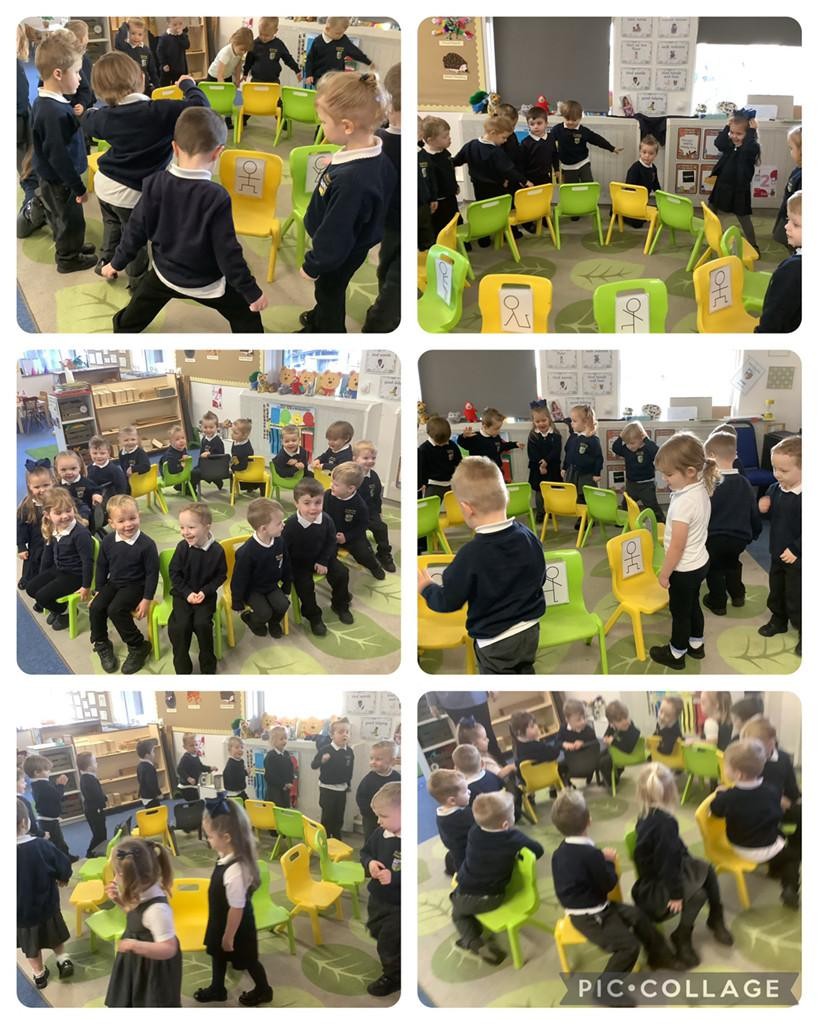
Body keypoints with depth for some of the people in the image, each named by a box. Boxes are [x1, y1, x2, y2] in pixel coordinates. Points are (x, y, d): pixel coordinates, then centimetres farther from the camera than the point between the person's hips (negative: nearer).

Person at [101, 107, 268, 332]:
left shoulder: (154, 184, -16)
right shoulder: (216, 197, -28)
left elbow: (136, 229, -5)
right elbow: (227, 252, -24)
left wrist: (117, 262, 11)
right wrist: (252, 292, -13)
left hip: (165, 273, 4)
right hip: (206, 282, -4)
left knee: (130, 321, 27)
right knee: (247, 319, 16)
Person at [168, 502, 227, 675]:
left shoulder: (217, 550, -13)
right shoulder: (182, 547, -10)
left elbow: (221, 575, -3)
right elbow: (174, 573, -3)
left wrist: (205, 591, -15)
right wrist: (187, 593, -13)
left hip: (205, 595, -1)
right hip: (183, 593, 1)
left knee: (202, 623, -23)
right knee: (179, 625, -20)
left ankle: (208, 667, -2)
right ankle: (182, 668, -3)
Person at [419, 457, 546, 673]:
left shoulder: (472, 555, -26)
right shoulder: (528, 536, -8)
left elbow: (448, 601, -14)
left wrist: (426, 588, 6)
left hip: (495, 641, -6)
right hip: (530, 631, 6)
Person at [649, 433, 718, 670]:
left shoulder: (683, 503, -33)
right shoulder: (701, 490, -6)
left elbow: (677, 547, -26)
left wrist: (664, 574, -16)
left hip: (684, 569, -8)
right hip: (699, 563, 8)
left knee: (680, 611, 12)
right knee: (692, 605, 26)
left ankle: (676, 654, 30)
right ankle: (696, 644, 44)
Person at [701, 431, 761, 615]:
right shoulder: (745, 483, -1)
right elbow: (754, 512, 9)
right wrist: (754, 533, 25)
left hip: (715, 537, -5)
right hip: (740, 537, 5)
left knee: (714, 568, 18)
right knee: (732, 563, 32)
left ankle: (718, 602, 25)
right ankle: (737, 595, 40)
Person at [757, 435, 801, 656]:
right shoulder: (774, 490, -4)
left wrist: (796, 550, -22)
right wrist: (763, 509, -10)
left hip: (796, 557, -7)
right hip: (777, 553, 7)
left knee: (796, 596, 3)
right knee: (776, 590, 24)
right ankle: (778, 620, 44)